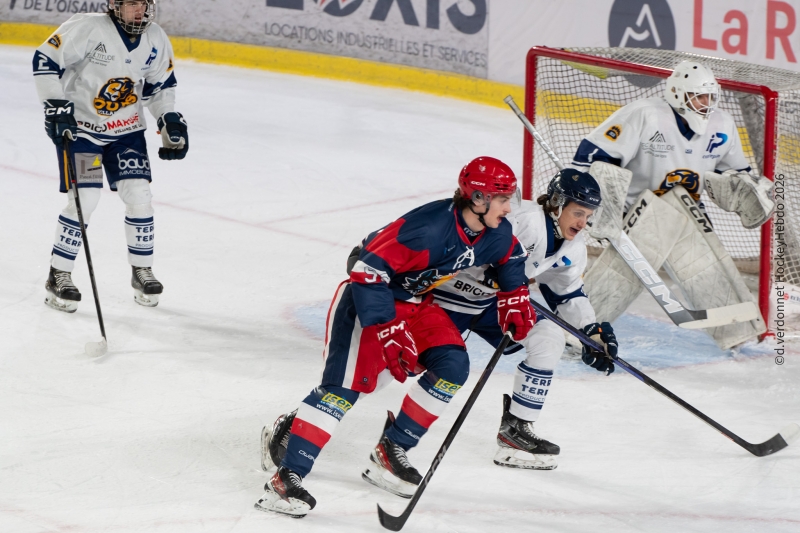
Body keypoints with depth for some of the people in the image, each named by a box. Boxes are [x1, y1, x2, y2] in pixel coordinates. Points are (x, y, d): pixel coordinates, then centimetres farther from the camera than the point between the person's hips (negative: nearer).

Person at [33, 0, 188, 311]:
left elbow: (161, 83, 12)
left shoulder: (156, 41, -4)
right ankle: (59, 276, 0)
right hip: (80, 125, -5)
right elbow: (45, 61, -19)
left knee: (139, 194, -4)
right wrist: (56, 108, -24)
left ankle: (142, 270, 15)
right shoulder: (88, 29, -22)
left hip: (127, 130, 5)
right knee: (85, 199, -14)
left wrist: (170, 119, 1)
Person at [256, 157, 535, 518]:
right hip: (367, 297, -9)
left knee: (452, 366, -6)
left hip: (417, 302, 9)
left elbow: (510, 257, 18)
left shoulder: (496, 234, -8)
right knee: (345, 384, -19)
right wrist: (387, 332, -34)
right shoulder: (428, 229, -34)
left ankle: (391, 452, 4)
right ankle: (286, 478, -22)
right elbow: (369, 273, -33)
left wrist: (513, 298, 8)